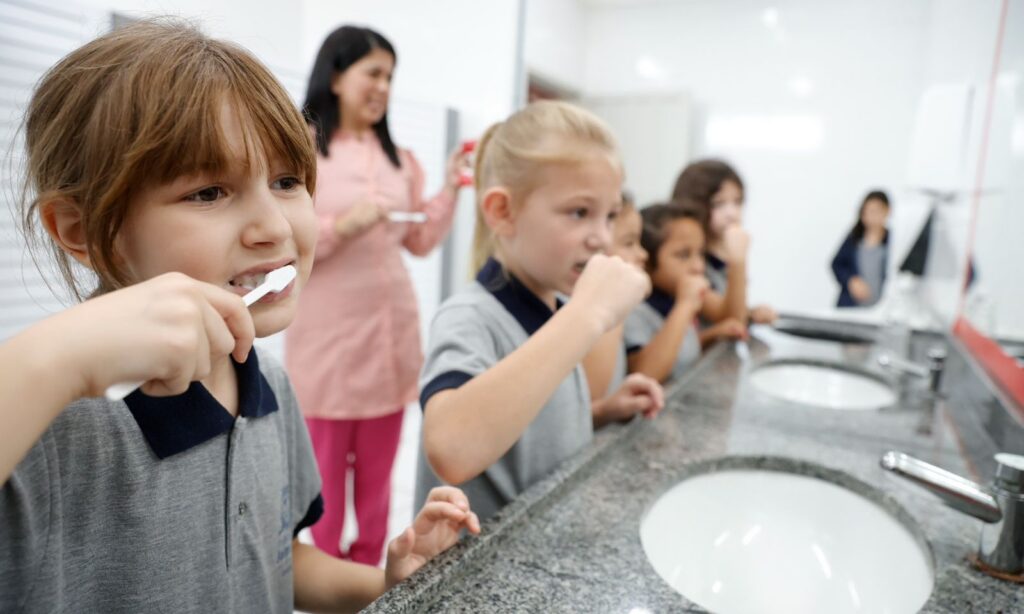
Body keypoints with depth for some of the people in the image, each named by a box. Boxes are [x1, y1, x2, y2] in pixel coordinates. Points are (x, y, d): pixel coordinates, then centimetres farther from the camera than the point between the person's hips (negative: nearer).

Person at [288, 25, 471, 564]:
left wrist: (450, 190, 2)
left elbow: (420, 241, 12)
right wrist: (344, 225, -21)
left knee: (377, 473, 15)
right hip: (329, 336, -4)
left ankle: (367, 575, 33)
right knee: (325, 474, 6)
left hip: (391, 330, 5)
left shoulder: (398, 158, 11)